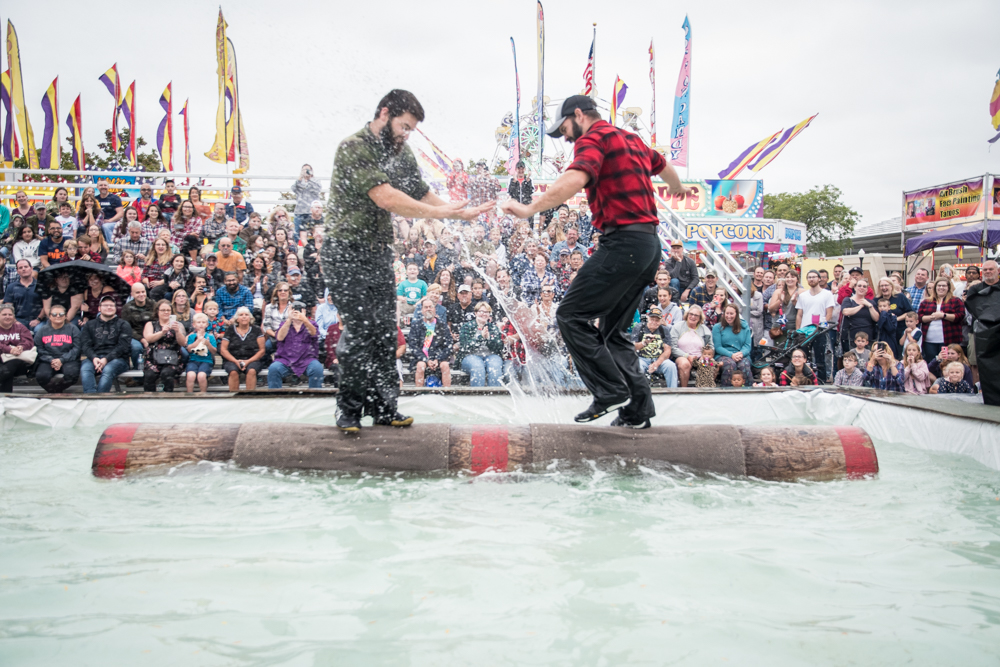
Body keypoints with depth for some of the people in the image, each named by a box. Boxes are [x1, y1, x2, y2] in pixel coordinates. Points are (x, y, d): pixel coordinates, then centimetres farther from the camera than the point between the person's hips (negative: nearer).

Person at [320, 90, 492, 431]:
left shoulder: (401, 153, 11)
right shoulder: (353, 148, -15)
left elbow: (422, 195, 15)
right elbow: (386, 198, -25)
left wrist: (463, 213, 1)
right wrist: (440, 212, -20)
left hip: (380, 252, 7)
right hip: (347, 253, -7)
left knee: (385, 331, 5)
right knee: (360, 331, -9)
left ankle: (383, 406, 15)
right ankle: (350, 409, 4)